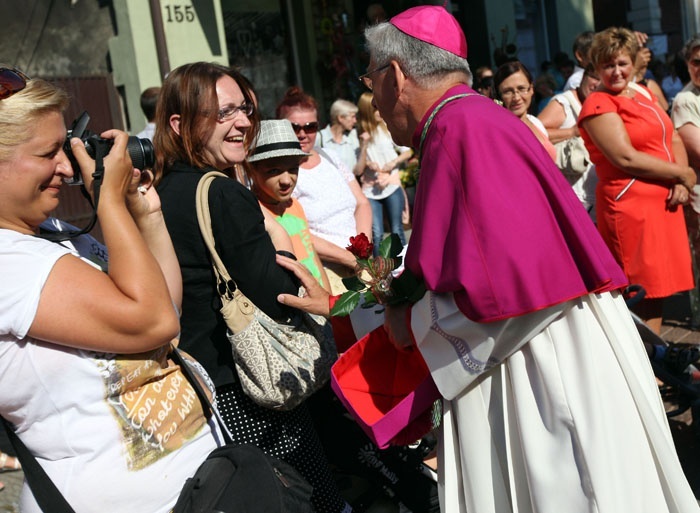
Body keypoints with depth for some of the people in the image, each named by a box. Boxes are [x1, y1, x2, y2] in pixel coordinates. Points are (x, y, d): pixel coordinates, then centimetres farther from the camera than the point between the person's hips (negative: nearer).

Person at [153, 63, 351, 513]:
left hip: (194, 386, 8)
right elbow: (280, 299, -20)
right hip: (246, 397, -8)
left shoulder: (161, 193, 5)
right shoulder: (225, 196, -19)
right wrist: (277, 236, -7)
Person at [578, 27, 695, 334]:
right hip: (630, 205, -8)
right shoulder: (598, 105, -8)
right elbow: (625, 158, -18)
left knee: (659, 286, 12)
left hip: (665, 202, 8)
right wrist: (682, 174, -8)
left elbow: (674, 140, 14)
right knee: (644, 292, -4)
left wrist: (681, 184, -4)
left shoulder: (644, 94, 16)